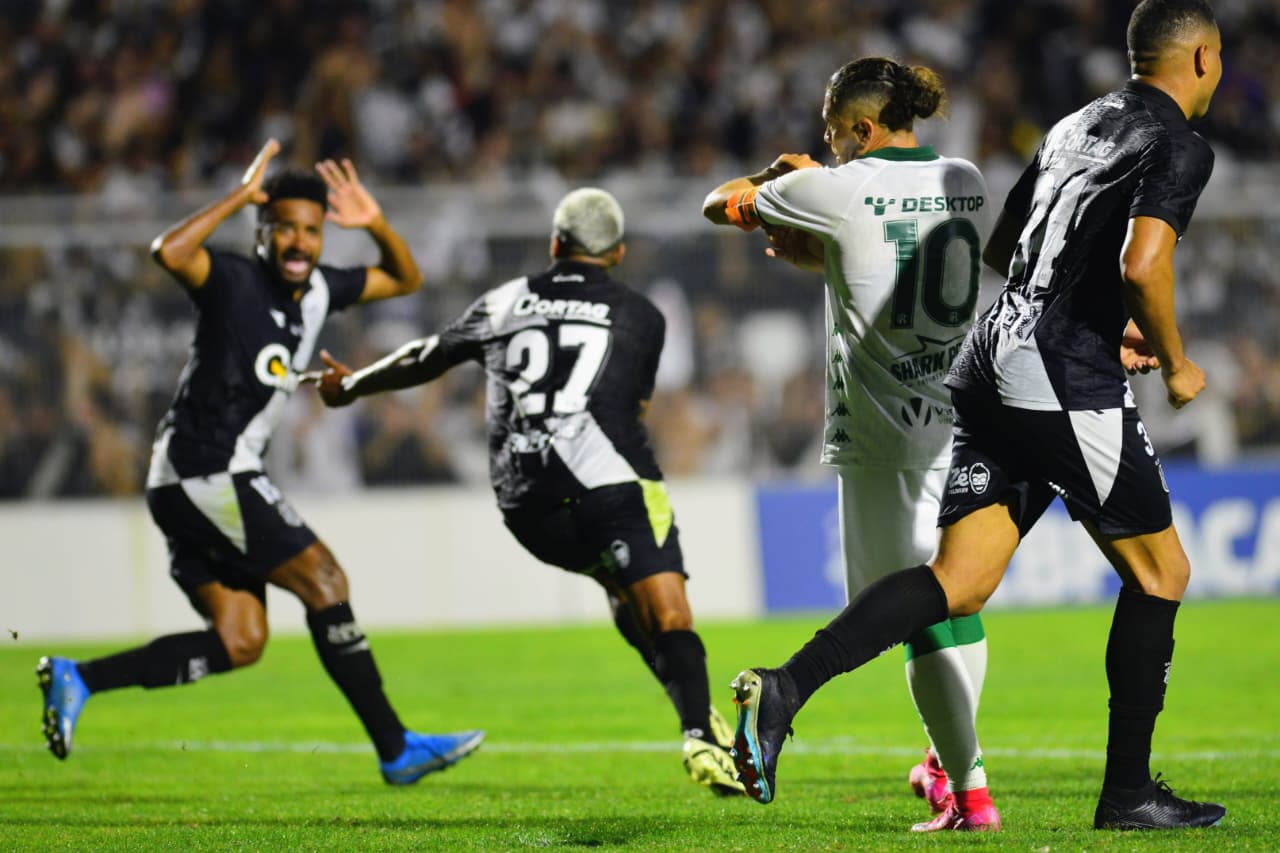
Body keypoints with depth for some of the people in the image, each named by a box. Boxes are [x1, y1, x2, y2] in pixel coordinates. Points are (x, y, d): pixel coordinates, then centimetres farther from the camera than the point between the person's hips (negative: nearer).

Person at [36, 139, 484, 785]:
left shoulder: (318, 290, 11)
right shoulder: (233, 283, -13)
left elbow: (405, 280, 23)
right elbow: (170, 253, -33)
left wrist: (376, 224, 4)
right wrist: (239, 197, -26)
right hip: (207, 473, -9)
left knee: (240, 642, 6)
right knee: (322, 580, -9)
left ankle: (77, 680, 4)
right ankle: (395, 749, -5)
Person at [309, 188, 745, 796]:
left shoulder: (506, 303, 21)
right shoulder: (640, 317, 15)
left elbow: (423, 361, 34)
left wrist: (350, 386, 52)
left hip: (525, 505, 4)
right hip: (611, 482, -4)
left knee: (623, 591, 25)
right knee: (666, 613, -12)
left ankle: (695, 709, 14)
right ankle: (700, 736, -34)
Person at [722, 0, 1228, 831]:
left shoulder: (1075, 126, 23)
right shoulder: (1180, 144, -4)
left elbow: (1003, 249, 31)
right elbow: (1142, 266, -19)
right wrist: (1174, 365, -3)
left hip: (990, 358, 8)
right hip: (1066, 376, -8)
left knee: (960, 582, 1)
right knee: (1159, 573, 8)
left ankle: (786, 687, -18)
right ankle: (1129, 793, 10)